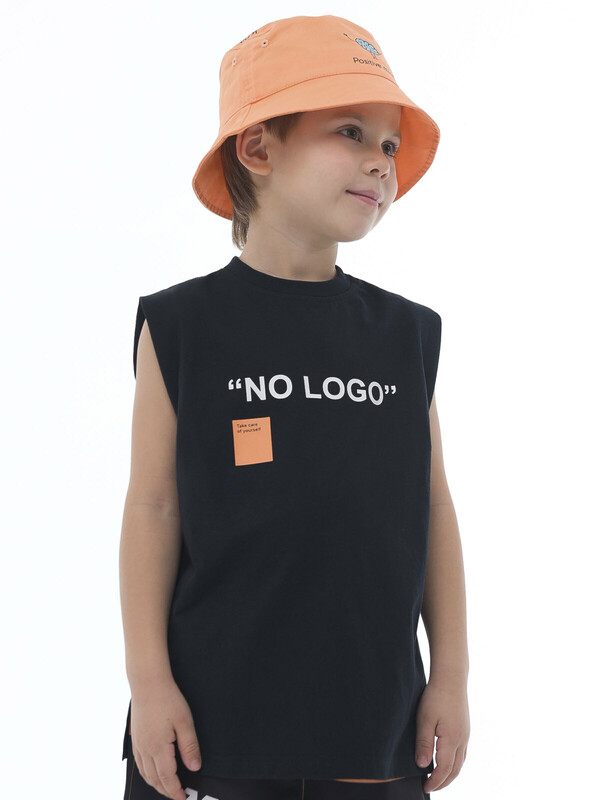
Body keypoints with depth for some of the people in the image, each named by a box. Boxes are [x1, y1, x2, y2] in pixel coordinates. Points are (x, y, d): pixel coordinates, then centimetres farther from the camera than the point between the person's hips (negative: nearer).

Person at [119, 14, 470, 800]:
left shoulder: (406, 333, 6)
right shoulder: (181, 325, -3)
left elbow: (432, 507, 8)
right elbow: (154, 506, -2)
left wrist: (452, 674, 6)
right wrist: (148, 680, -6)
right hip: (212, 721, -2)